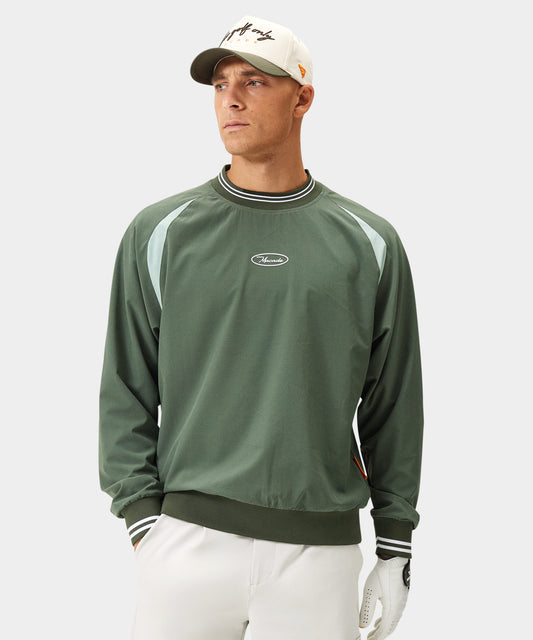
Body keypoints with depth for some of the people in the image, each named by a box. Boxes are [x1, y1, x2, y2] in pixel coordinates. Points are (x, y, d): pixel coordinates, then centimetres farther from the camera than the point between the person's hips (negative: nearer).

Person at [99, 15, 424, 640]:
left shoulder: (369, 243, 7)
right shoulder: (158, 233, 5)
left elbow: (393, 406, 9)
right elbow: (126, 394, 5)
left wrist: (395, 548, 6)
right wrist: (143, 520, -5)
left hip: (321, 548, 1)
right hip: (189, 537, 0)